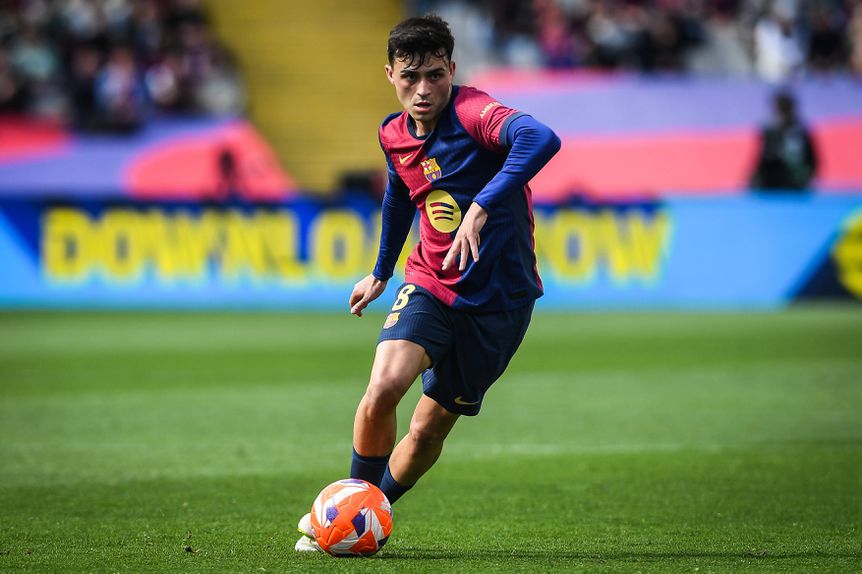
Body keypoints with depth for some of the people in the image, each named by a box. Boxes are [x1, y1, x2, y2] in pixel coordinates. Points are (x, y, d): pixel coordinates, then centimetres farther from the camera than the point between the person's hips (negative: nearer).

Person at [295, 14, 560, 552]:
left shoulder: (471, 112, -21)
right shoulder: (395, 134, 1)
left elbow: (540, 139, -43)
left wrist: (481, 208, -51)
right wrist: (381, 273, 34)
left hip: (498, 299, -4)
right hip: (429, 284, 4)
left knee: (429, 432, 4)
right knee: (384, 387, -22)